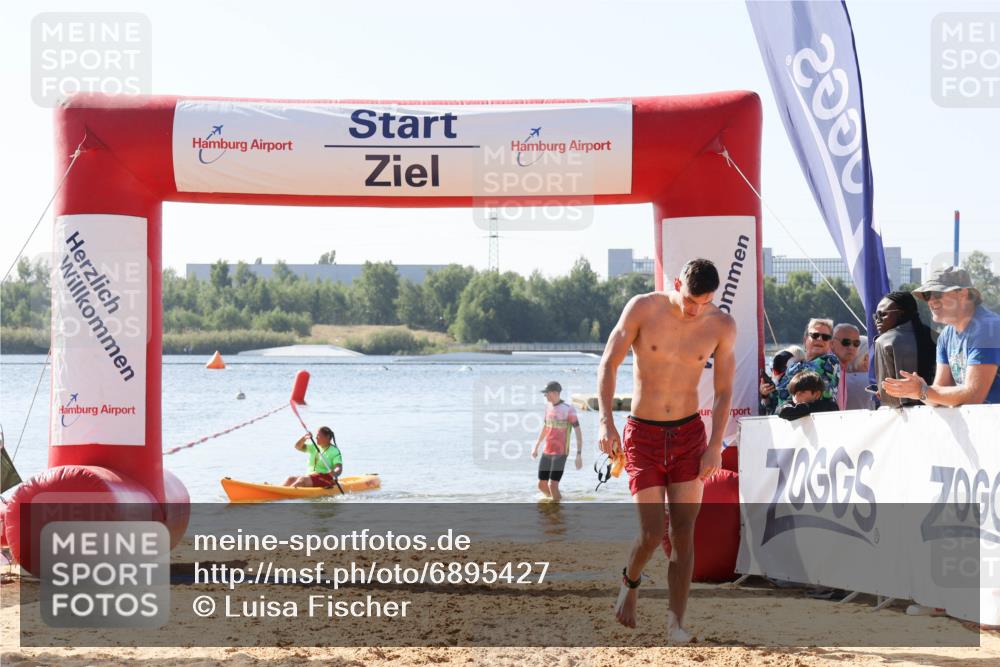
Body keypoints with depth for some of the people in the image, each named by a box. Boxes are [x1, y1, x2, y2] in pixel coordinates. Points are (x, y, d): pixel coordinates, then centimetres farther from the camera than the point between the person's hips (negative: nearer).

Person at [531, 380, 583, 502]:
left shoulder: (568, 410, -14)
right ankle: (556, 500, 35)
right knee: (542, 485, 8)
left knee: (553, 486, -14)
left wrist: (579, 455, -19)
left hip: (560, 453, -7)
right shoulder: (548, 407, 8)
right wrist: (536, 447, 27)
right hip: (547, 452, 7)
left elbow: (578, 432, -13)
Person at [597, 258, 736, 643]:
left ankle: (676, 622, -2)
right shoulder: (643, 308, -10)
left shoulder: (722, 327, -4)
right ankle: (630, 582, 24)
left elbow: (723, 391, 1)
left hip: (689, 436, 2)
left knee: (684, 532, -5)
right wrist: (606, 421, -15)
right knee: (651, 534, -7)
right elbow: (608, 364, -5)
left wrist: (715, 446, -7)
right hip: (643, 435, -2)